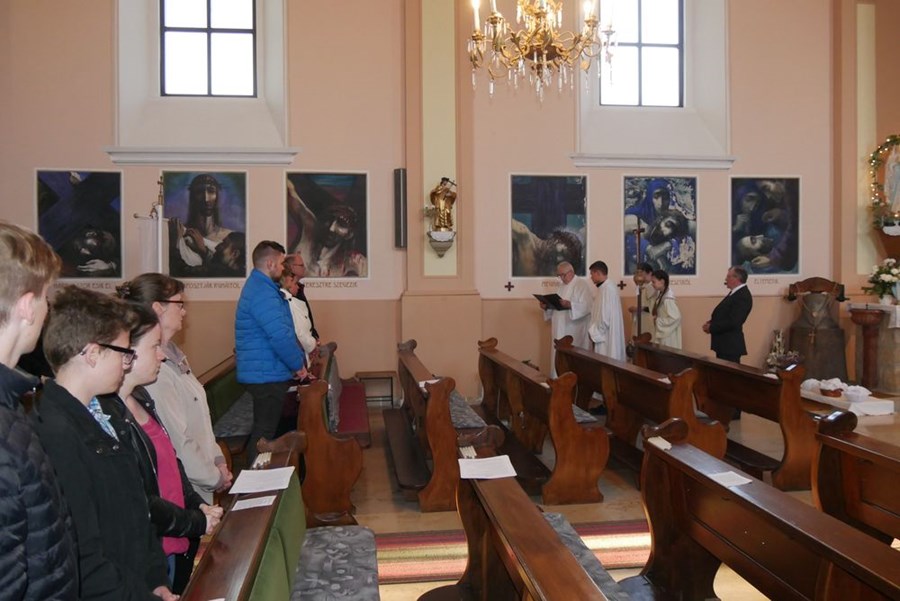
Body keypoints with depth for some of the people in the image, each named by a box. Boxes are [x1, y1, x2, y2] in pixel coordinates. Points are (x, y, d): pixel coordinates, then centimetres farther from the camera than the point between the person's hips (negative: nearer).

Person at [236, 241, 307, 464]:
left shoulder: (258, 286, 16)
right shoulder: (263, 293, -20)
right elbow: (280, 336, -27)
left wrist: (297, 361, 16)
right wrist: (298, 364, -13)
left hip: (263, 372, 11)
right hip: (267, 374, -11)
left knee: (264, 428, 19)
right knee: (264, 432, -4)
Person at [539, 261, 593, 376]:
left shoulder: (582, 285, -7)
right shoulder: (562, 286, 17)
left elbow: (587, 306, -19)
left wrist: (569, 305, -31)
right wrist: (547, 306, 2)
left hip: (574, 330, -8)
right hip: (561, 329, 8)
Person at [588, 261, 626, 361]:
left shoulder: (607, 289, -19)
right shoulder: (606, 288, 13)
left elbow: (605, 317, -22)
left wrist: (594, 334, -12)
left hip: (606, 338, -10)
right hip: (605, 337, 10)